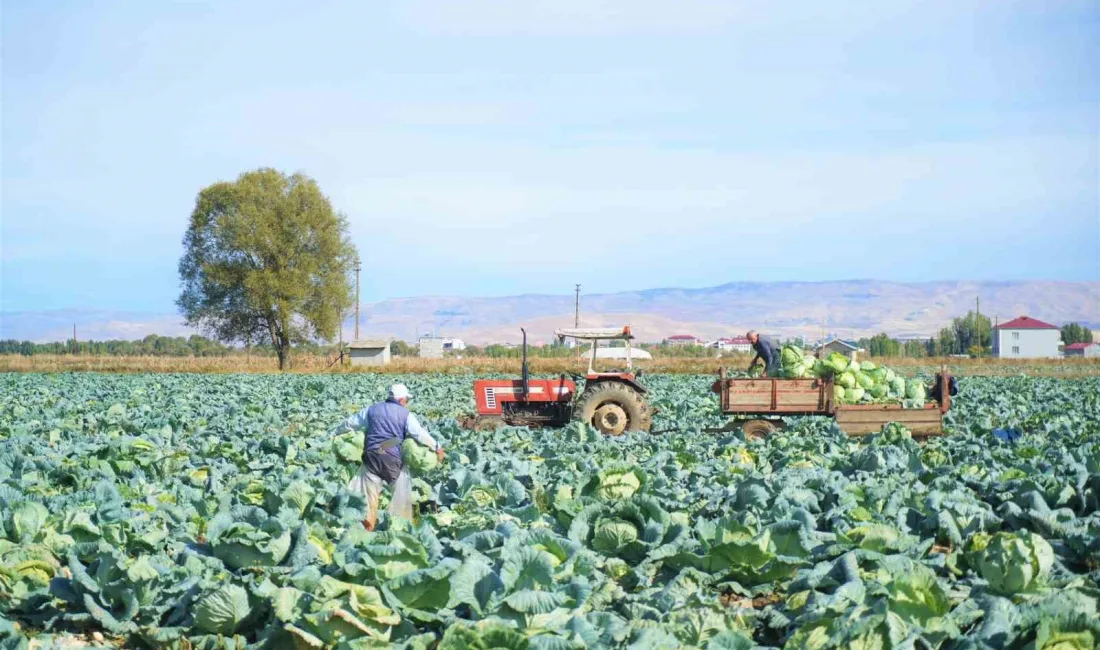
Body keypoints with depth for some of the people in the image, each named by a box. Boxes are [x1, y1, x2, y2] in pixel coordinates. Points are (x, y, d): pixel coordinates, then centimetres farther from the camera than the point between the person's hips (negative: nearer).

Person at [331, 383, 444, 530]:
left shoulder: (372, 410, 12)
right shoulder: (405, 414, 1)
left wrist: (336, 433, 35)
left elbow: (350, 423, 20)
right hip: (393, 458, -3)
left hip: (372, 456, 3)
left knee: (370, 492, 5)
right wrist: (437, 447, 5)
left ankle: (367, 526, 3)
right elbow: (420, 434, -5)